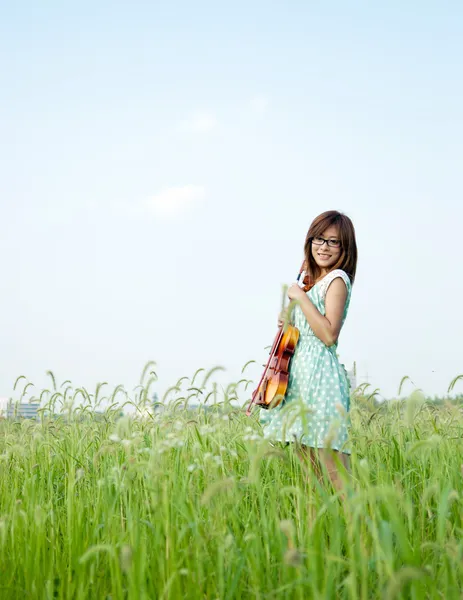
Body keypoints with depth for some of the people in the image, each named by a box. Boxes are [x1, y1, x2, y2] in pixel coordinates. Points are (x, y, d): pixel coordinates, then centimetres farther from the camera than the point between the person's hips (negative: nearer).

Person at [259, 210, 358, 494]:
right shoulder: (310, 279, 17)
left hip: (320, 373, -9)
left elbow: (329, 334, -19)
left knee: (333, 472, -11)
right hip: (298, 373, 9)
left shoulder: (337, 280, -8)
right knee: (311, 468, 12)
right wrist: (287, 319, 8)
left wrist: (300, 298, -15)